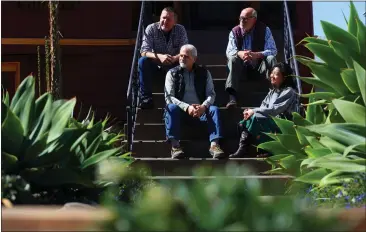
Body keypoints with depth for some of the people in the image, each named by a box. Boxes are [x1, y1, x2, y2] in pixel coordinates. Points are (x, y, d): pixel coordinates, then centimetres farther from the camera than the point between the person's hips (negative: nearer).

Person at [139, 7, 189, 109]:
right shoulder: (151, 29, -13)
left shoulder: (180, 30, -10)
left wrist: (175, 58, -39)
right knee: (142, 61, -30)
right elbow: (144, 51, -21)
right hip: (155, 65, 0)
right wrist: (159, 57, -41)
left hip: (173, 66, 0)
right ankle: (146, 98, -27)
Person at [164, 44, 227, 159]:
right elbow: (169, 97, -5)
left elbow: (211, 94, 3)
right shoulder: (172, 73, 5)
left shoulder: (204, 72, 10)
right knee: (171, 108, -32)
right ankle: (175, 145, -38)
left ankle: (214, 145, -36)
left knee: (214, 109, -26)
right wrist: (187, 107, -21)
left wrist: (204, 106, -21)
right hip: (182, 110, -1)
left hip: (200, 110, 1)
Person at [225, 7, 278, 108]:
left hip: (260, 66, -1)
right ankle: (232, 97, -44)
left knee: (271, 59, -29)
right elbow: (229, 51, -13)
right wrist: (239, 53, -39)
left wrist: (256, 55, -36)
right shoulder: (235, 32, -3)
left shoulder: (264, 30, -7)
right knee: (233, 59, -30)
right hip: (242, 67, 1)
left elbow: (273, 51, -16)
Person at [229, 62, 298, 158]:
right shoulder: (272, 91, 19)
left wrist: (254, 111, -17)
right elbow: (263, 107, 9)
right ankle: (242, 148, -30)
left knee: (256, 117, -28)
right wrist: (250, 111, -12)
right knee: (248, 118, -14)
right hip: (269, 122, 8)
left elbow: (274, 109, -17)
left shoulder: (289, 92, -7)